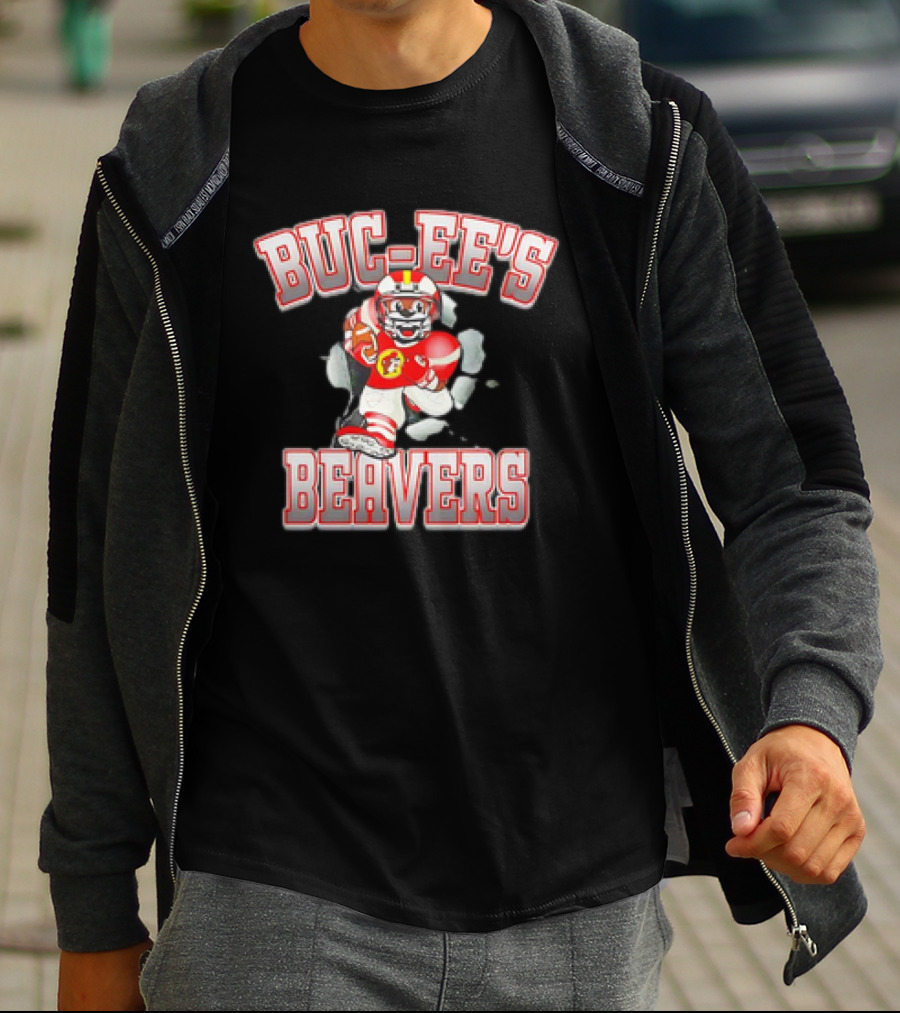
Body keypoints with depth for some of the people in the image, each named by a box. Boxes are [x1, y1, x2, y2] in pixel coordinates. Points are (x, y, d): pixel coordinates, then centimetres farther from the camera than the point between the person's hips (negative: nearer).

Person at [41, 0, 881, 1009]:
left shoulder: (646, 146, -1)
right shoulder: (170, 177, 1)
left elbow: (793, 484, 1)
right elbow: (107, 557, 7)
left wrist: (812, 712, -20)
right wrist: (95, 918, 9)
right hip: (272, 897, 0)